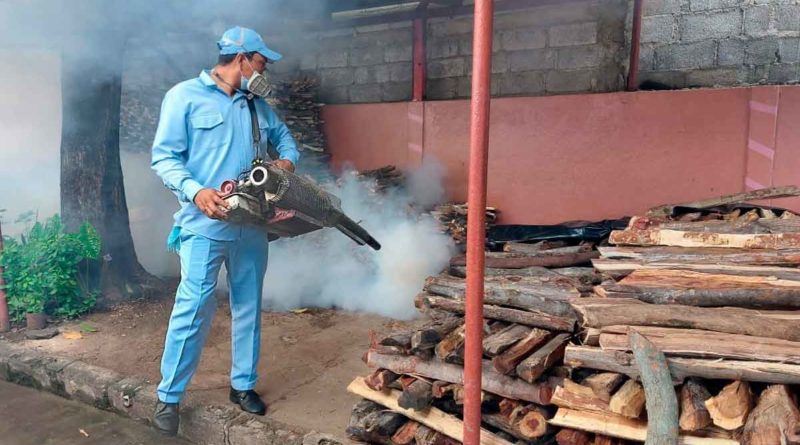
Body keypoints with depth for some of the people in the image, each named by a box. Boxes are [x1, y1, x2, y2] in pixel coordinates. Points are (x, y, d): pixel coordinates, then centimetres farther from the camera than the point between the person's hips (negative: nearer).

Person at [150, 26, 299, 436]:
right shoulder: (185, 96, -4)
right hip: (205, 226, -6)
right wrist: (196, 192, -24)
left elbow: (283, 137, 29)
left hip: (252, 226, 6)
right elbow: (164, 157, -8)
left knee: (248, 307, 12)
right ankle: (168, 397, 11)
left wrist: (288, 160, 5)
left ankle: (243, 384, 27)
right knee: (194, 309, -6)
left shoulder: (257, 104, 14)